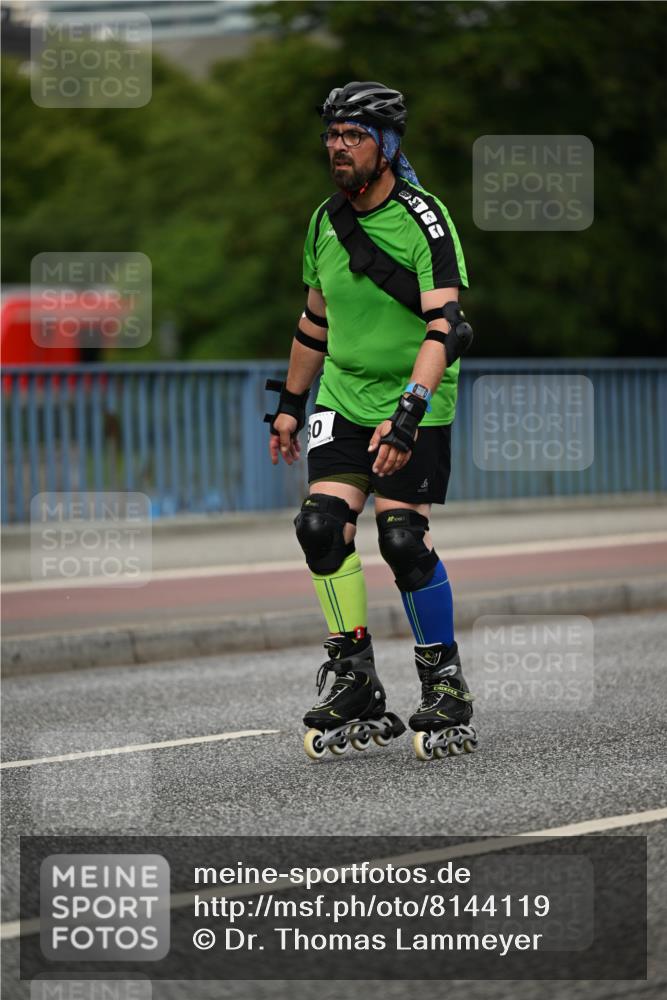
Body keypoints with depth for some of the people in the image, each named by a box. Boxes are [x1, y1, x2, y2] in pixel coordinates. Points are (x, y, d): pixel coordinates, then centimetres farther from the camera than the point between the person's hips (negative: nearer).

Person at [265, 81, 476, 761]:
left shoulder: (424, 220, -15)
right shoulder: (325, 221, 7)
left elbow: (445, 327, -23)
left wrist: (409, 411, -34)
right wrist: (290, 404, 21)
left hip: (415, 406, -5)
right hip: (343, 399, 5)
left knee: (402, 538, -13)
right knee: (323, 527, -11)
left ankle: (447, 690, 4)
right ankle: (357, 690, -2)